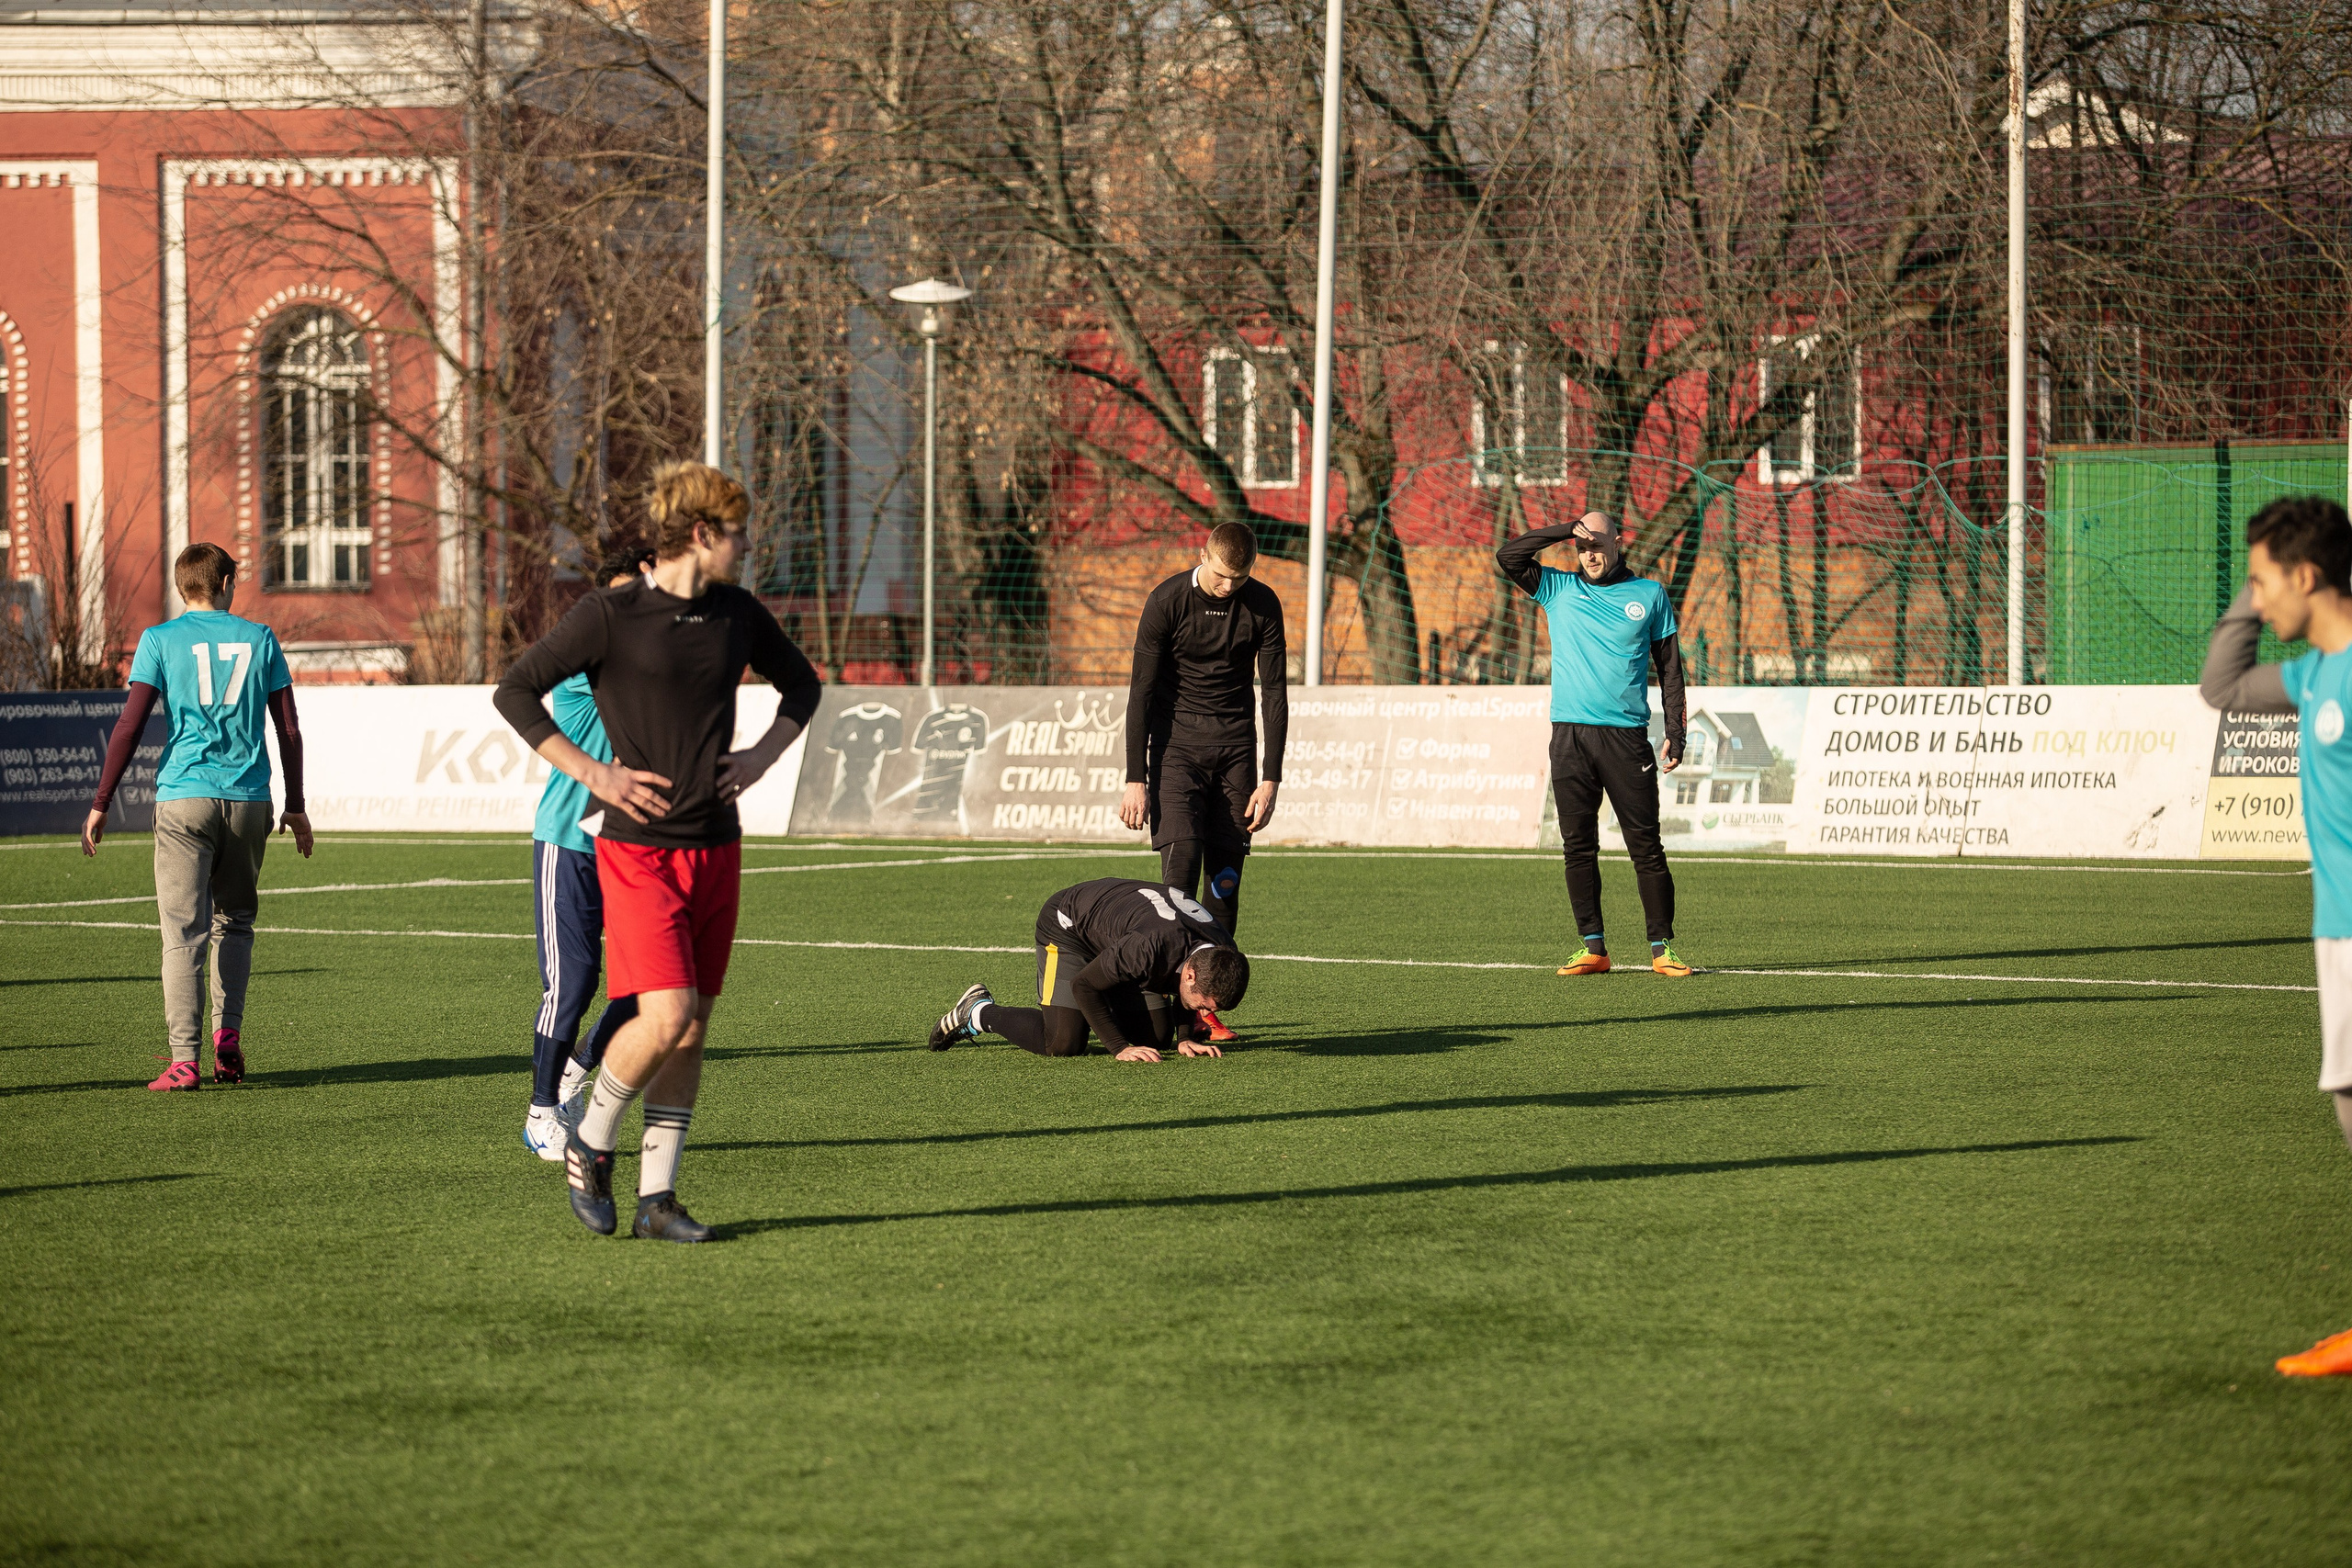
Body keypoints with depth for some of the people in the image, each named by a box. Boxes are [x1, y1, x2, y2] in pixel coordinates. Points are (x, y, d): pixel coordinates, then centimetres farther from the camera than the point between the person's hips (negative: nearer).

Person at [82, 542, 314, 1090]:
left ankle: (185, 1059, -10)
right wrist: (296, 805, 18)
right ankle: (228, 1035, 5)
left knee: (184, 932, -3)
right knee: (234, 921, 18)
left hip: (184, 798, -2)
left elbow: (130, 726, -3)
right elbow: (289, 728, 9)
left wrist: (99, 805, 1)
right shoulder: (259, 638, 9)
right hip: (248, 798, 2)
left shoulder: (160, 640, 3)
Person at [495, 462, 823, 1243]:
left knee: (692, 1030, 4)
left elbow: (801, 684, 26)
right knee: (665, 1018, -17)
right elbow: (515, 692, -8)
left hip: (717, 848, 6)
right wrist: (592, 773, -13)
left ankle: (657, 1196, 11)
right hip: (640, 849, -6)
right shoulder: (610, 615, -9)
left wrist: (763, 754, 8)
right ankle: (590, 1144, 8)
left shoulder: (737, 615, 8)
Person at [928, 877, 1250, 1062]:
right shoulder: (1150, 947, -43)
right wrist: (1120, 1048, -31)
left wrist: (1185, 1038, -14)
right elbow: (1083, 984, -30)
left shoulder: (1222, 955, -21)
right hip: (1067, 925, -7)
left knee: (1158, 1036, -3)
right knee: (1063, 1044, -18)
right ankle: (979, 1012, 5)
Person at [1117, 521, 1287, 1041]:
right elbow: (1142, 692, -8)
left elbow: (1275, 693, 2)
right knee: (1181, 861, -16)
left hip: (1235, 743, 3)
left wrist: (1269, 780, -3)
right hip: (1177, 739, -3)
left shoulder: (1262, 605, -2)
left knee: (1226, 876, -1)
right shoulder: (1167, 601, -10)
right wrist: (1135, 779, -12)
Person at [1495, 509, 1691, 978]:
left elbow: (1670, 667, 10)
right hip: (1570, 734, 2)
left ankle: (1662, 947, -1)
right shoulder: (1559, 589, 12)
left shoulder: (1649, 595, 9)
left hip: (1626, 736, -2)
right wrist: (1566, 531, -5)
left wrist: (1675, 733, 3)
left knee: (1646, 846, -4)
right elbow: (1508, 557, 0)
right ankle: (1594, 947, 6)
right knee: (1578, 847, 1)